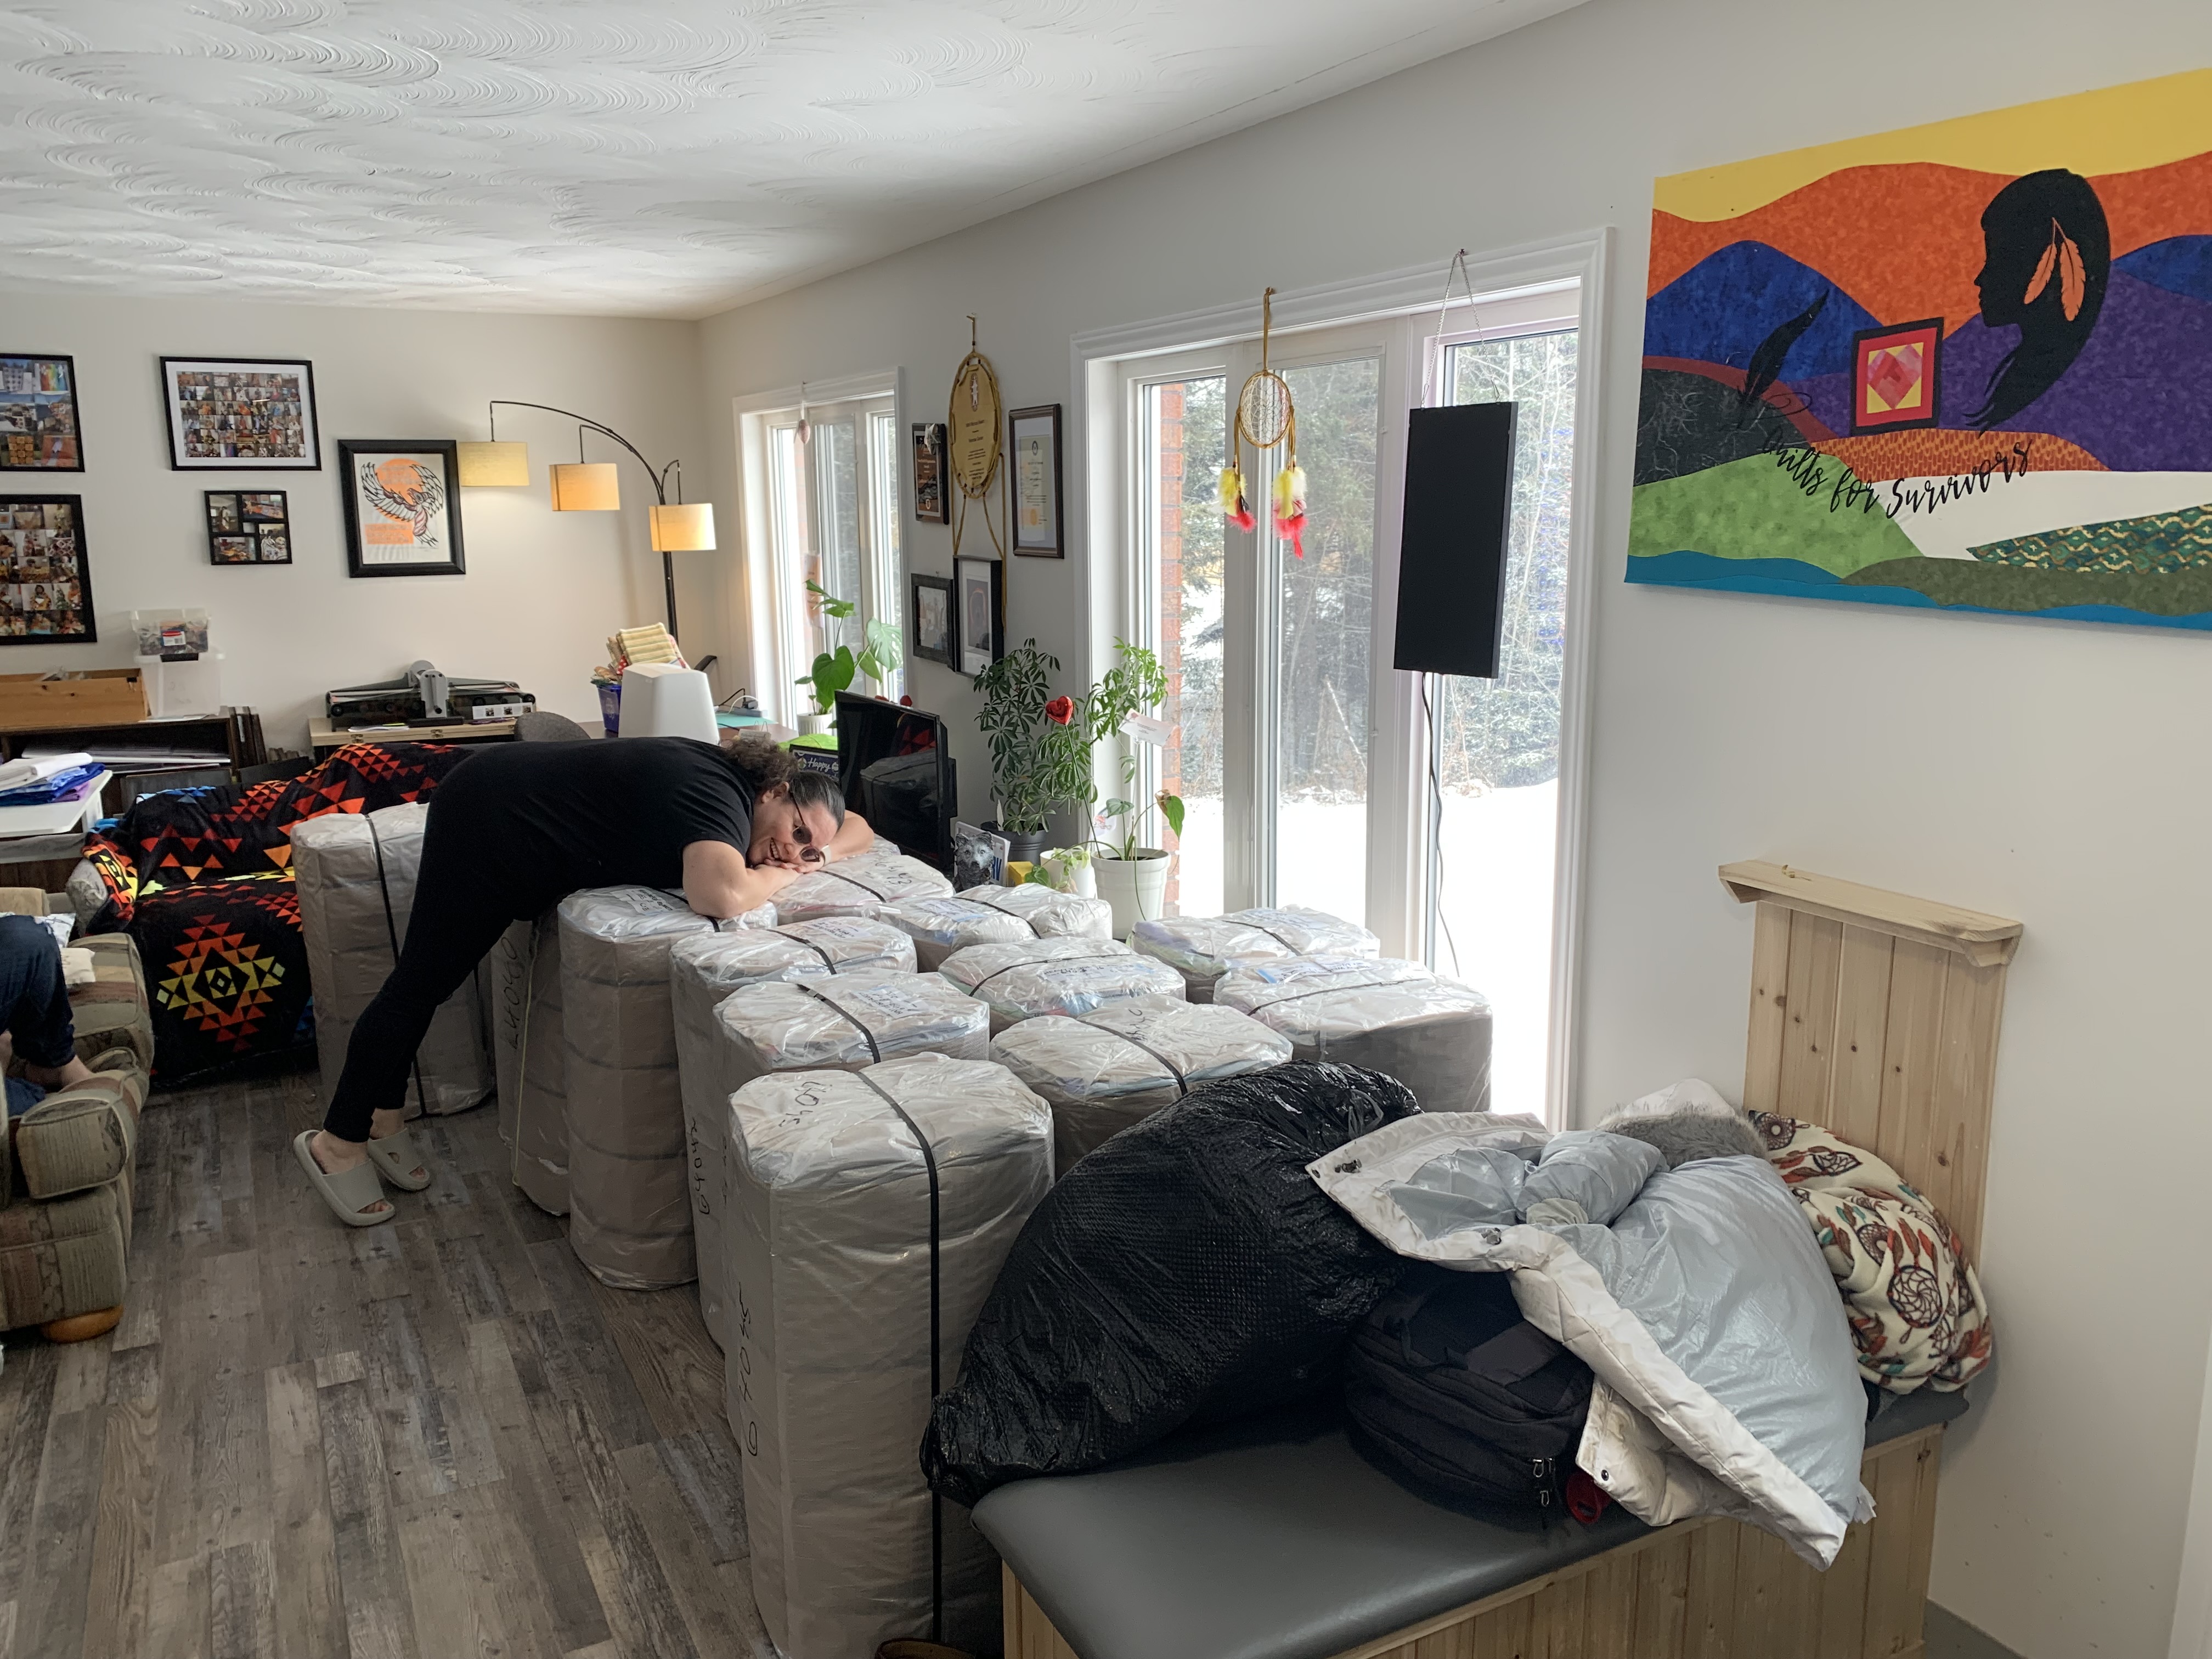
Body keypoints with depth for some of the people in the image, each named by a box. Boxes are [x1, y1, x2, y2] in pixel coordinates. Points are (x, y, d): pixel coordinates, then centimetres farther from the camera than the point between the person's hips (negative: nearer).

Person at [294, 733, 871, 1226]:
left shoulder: (735, 780, -4)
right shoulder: (719, 794, -30)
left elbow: (857, 827, 8)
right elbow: (721, 897, -51)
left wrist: (816, 857, -13)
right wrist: (780, 875, -30)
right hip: (488, 816, -9)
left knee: (428, 978, 20)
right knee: (424, 979, 2)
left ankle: (380, 1117, 34)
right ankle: (337, 1142, 17)